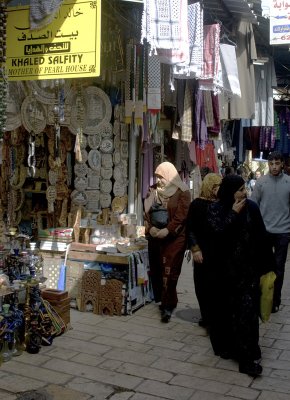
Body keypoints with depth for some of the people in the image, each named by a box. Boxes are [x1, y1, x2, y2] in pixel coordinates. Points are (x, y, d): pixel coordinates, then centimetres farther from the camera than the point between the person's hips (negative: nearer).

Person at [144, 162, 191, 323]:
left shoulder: (182, 192, -5)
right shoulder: (153, 191, 10)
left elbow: (181, 215, -13)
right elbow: (147, 212, 6)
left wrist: (167, 230, -21)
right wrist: (150, 227, -11)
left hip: (175, 238, -5)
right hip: (155, 236, 5)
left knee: (169, 271, -7)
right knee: (156, 269, 8)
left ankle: (168, 306, -1)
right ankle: (159, 299, 23)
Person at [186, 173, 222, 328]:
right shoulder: (197, 204, -2)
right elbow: (190, 229, -3)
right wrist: (195, 249, -10)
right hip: (203, 253, -2)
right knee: (203, 285, 4)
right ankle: (206, 316, 18)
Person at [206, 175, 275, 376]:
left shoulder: (251, 207, -1)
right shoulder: (216, 208, -2)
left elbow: (261, 236, 1)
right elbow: (217, 232, -16)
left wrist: (265, 264, 1)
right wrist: (233, 213, -16)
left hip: (248, 268, 0)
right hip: (225, 269, 0)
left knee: (247, 310, -4)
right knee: (225, 308, 10)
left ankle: (248, 357, 1)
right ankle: (226, 346, 29)